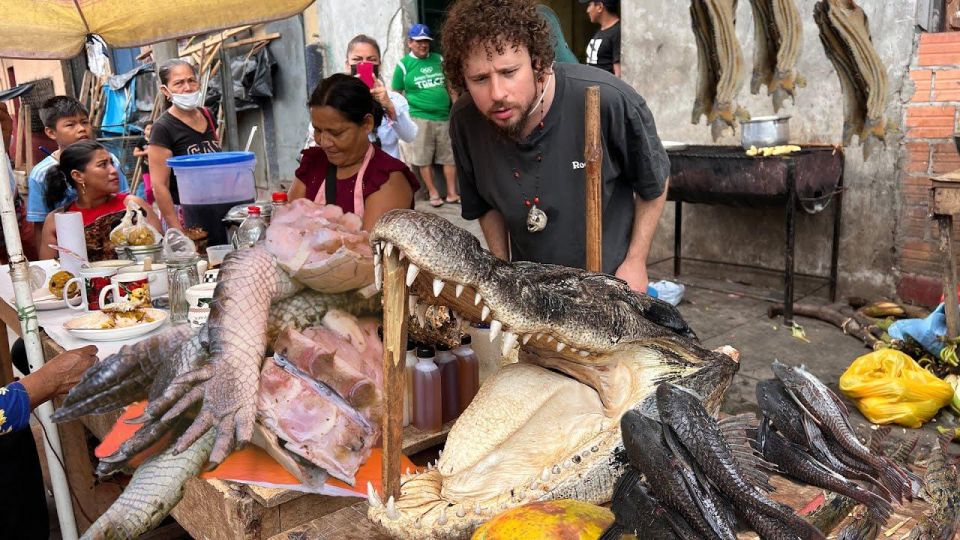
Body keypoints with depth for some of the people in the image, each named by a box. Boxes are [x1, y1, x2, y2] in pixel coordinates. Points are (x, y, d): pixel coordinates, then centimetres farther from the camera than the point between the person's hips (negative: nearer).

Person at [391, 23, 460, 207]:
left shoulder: (439, 59, 10)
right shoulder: (404, 64, 0)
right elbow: (396, 94, 2)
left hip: (444, 116, 4)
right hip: (420, 118, -3)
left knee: (450, 156, 4)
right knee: (424, 159, 0)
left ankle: (452, 193, 12)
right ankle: (433, 193, 11)